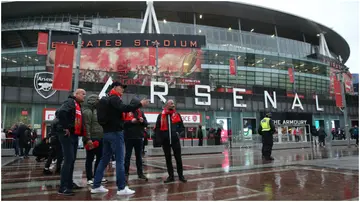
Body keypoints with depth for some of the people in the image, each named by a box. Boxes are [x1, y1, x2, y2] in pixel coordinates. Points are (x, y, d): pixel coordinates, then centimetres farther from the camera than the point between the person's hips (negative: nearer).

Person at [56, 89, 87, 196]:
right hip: (67, 135, -10)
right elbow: (60, 113, -28)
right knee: (68, 160, -10)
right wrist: (65, 128, -23)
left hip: (74, 135, 10)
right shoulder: (70, 102, -10)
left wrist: (81, 133, 13)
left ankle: (69, 183, 26)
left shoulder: (78, 106, 19)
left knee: (72, 160, 15)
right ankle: (63, 187, -5)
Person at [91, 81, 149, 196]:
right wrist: (140, 104, -22)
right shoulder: (114, 98, -9)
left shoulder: (109, 99, 21)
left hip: (107, 133, 10)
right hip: (115, 133, -10)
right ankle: (121, 188, -1)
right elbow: (124, 108, -26)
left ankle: (96, 186, 16)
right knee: (120, 160, -6)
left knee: (104, 160, 12)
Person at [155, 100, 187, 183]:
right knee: (168, 158, 8)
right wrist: (159, 138, -5)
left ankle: (181, 175, 16)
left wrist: (178, 132, -5)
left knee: (178, 158, 3)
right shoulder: (161, 115, 4)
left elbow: (182, 126, 12)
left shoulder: (177, 115, 8)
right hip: (165, 140, 0)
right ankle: (171, 176, 19)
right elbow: (157, 128, 5)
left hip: (175, 139, 0)